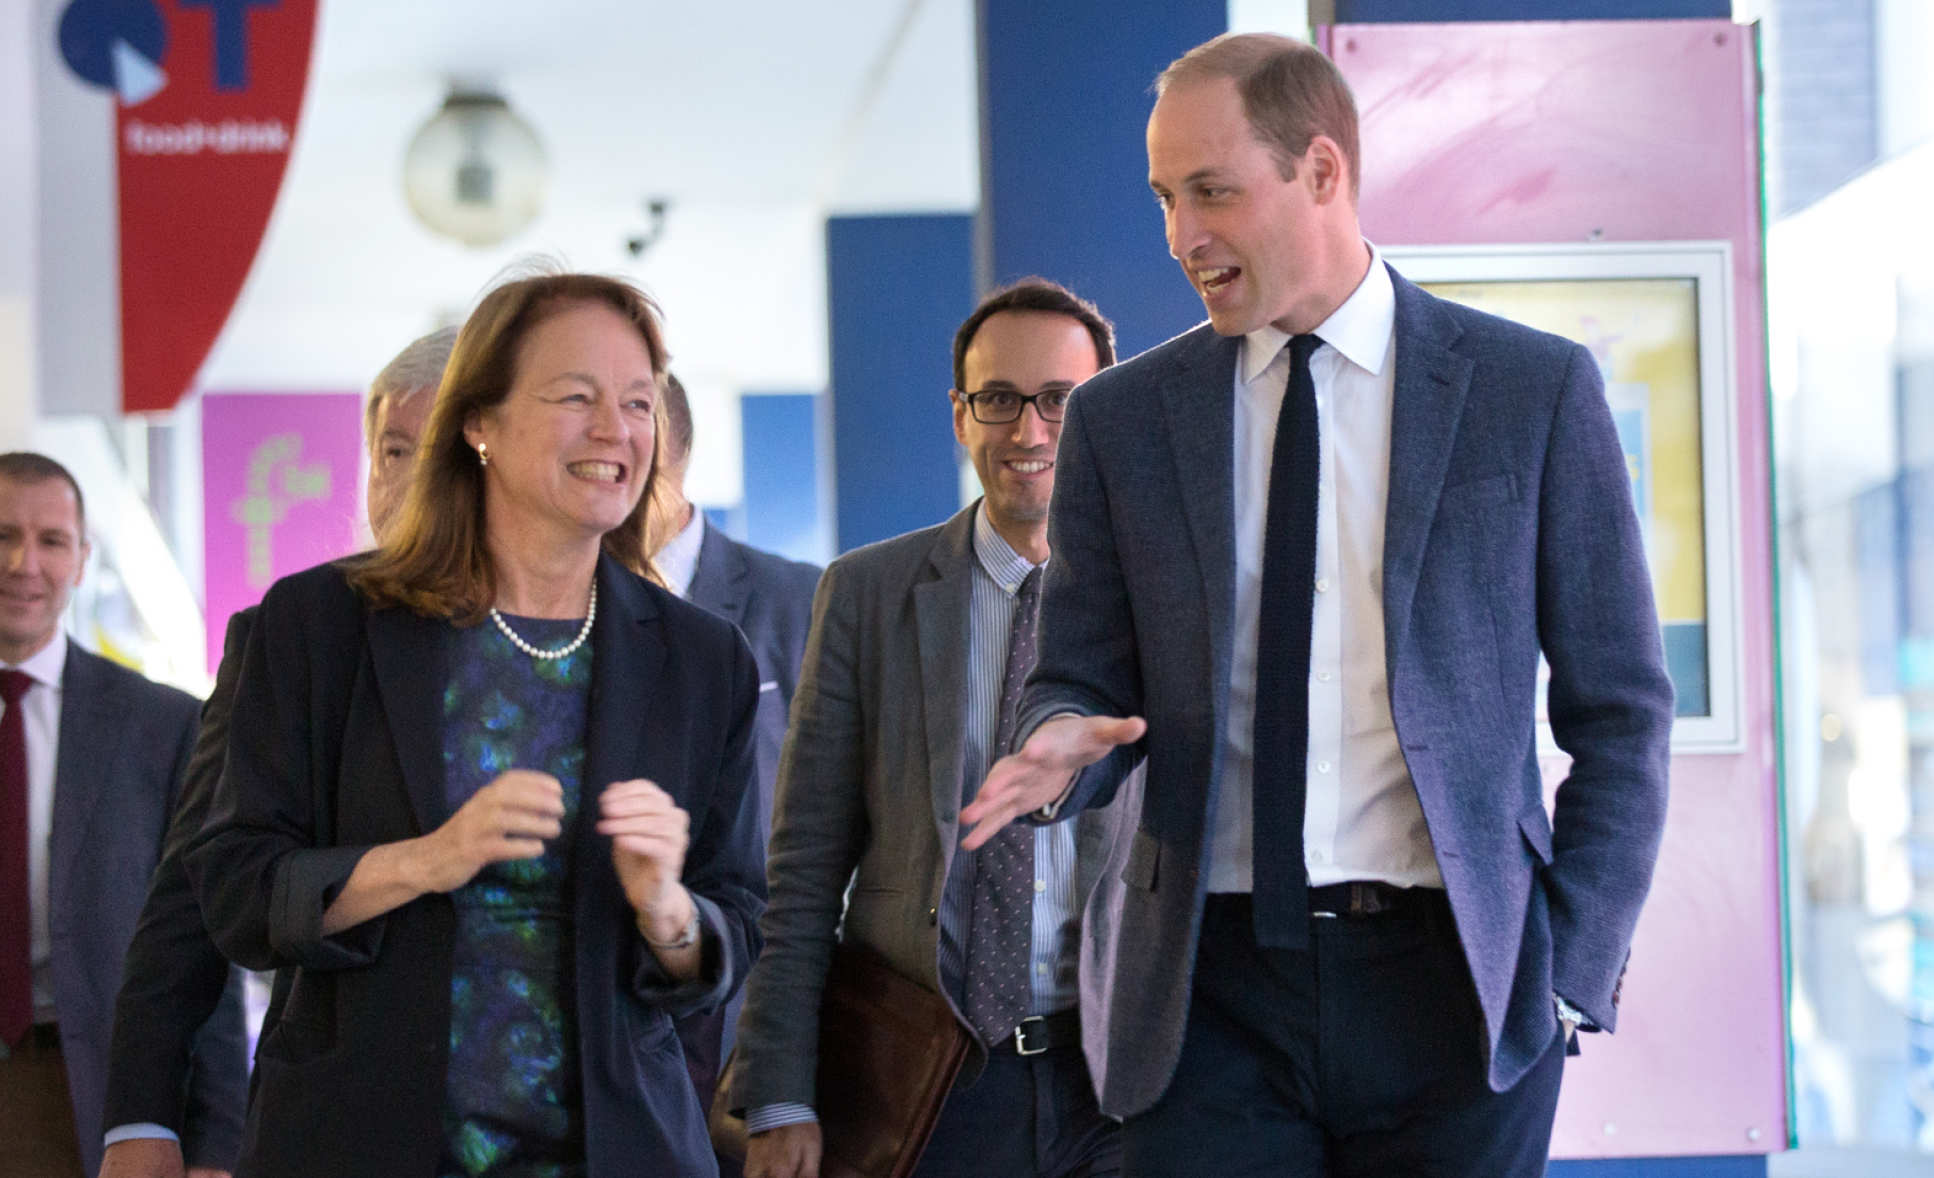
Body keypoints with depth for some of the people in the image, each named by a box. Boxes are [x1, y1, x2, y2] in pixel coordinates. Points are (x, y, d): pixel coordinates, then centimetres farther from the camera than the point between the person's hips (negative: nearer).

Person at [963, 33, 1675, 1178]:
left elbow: (1618, 709, 5)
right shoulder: (1122, 419, 9)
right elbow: (1083, 681, 14)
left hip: (1451, 988, -1)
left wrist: (1574, 971, -2)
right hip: (1212, 993, 1)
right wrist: (1061, 745, -10)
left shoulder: (1532, 388, 3)